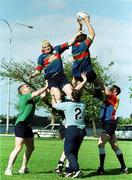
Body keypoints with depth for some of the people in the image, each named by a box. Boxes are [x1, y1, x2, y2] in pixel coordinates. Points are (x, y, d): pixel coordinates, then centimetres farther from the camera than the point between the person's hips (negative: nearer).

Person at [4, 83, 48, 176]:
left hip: (28, 126, 10)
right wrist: (45, 87, -8)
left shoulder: (32, 99, 17)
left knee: (30, 148, 15)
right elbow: (37, 93, -17)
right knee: (18, 148, -16)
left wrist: (47, 88, 11)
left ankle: (23, 168, 23)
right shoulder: (24, 97, -8)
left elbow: (42, 95, 21)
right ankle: (9, 169, -16)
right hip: (21, 125, -10)